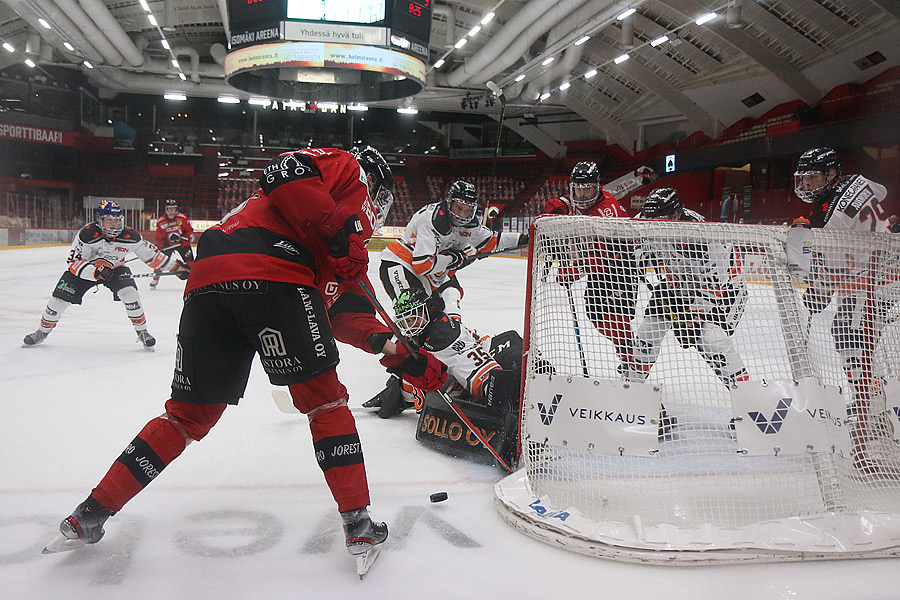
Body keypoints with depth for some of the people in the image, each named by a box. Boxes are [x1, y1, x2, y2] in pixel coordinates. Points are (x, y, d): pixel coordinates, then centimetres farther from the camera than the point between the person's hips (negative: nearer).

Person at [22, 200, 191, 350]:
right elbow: (74, 262, -28)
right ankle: (43, 332, 20)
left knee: (130, 293, -24)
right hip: (84, 268, -1)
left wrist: (175, 266, -8)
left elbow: (151, 254, -8)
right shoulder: (87, 234, -29)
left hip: (115, 268, 1)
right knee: (60, 298, -7)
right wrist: (95, 271, -44)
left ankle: (142, 331, -5)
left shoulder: (130, 236, -21)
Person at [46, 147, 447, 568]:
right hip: (271, 277, -8)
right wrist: (340, 229, -8)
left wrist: (399, 353, 23)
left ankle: (93, 513, 22)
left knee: (189, 414, 17)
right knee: (324, 400, 3)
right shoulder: (344, 167, 18)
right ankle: (357, 521, 5)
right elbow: (285, 171, -4)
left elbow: (343, 313, 30)